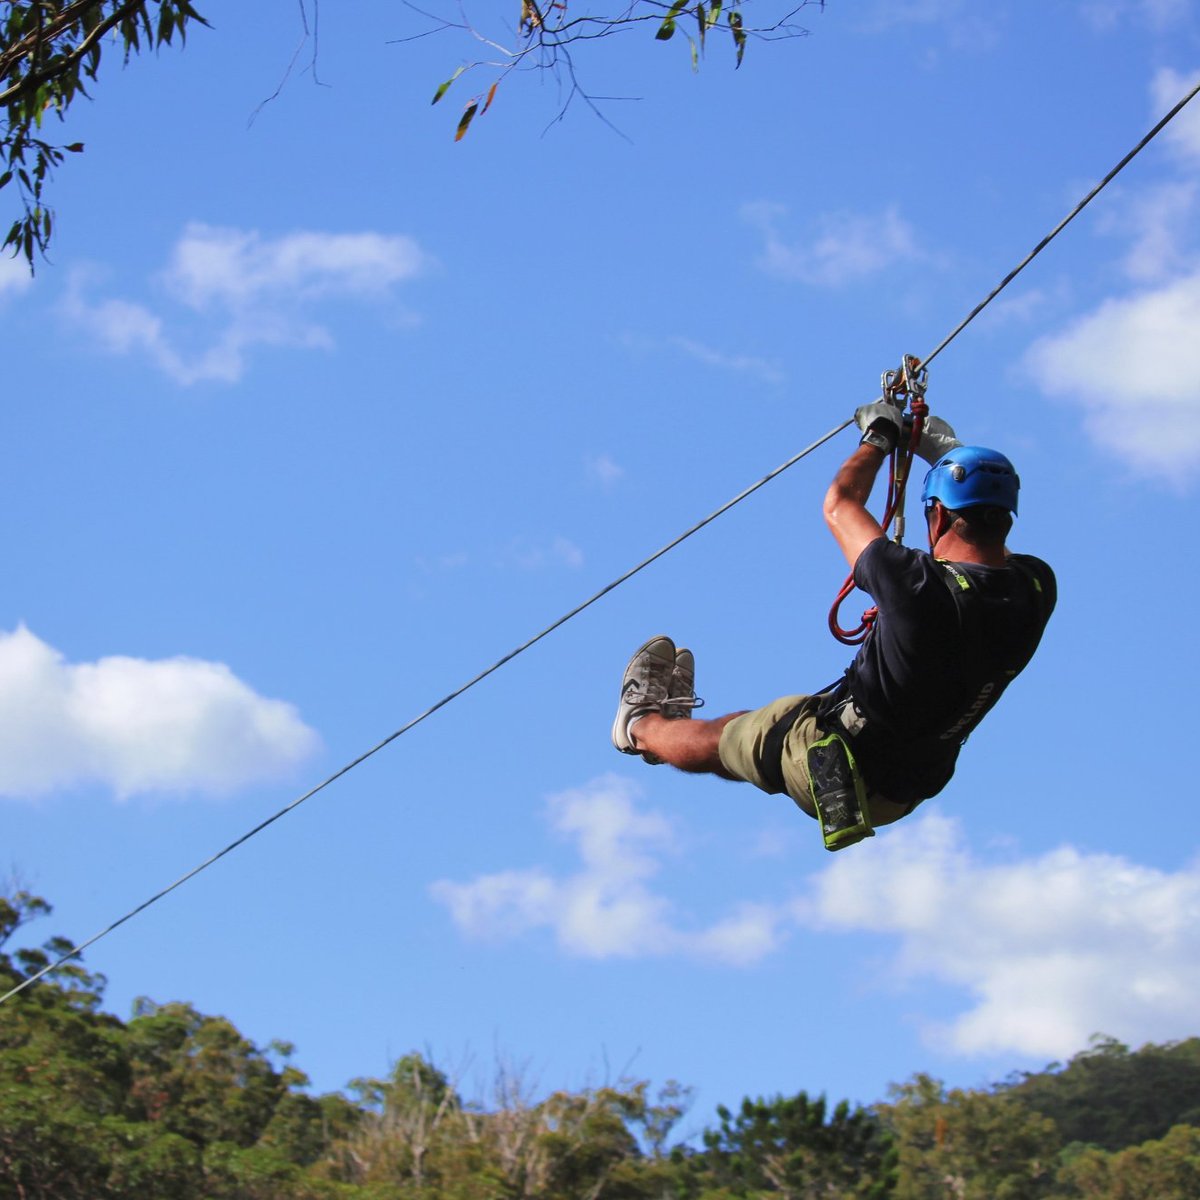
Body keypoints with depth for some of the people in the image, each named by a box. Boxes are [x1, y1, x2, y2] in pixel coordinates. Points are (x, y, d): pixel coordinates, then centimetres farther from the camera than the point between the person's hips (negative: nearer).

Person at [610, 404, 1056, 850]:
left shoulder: (920, 586, -32)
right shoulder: (1036, 590, -16)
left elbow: (839, 506, -12)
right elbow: (992, 544, 11)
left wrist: (880, 434, 5)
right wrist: (947, 450, 18)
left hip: (833, 772, -6)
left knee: (721, 739, 25)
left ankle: (641, 723, 53)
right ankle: (676, 716, 57)